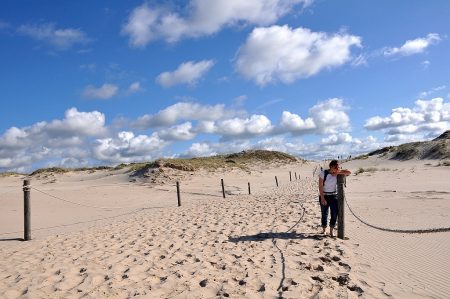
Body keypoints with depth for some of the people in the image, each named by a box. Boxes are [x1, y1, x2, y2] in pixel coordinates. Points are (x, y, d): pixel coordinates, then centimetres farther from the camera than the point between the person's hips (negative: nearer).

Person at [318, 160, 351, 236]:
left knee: (334, 214, -5)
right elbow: (320, 186, -14)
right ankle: (324, 230, 22)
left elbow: (349, 172, -13)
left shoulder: (337, 173, -5)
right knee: (324, 214, 6)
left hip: (334, 196, 2)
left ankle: (331, 231, 7)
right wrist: (322, 198, -17)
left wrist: (338, 172, -21)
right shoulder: (323, 173, -15)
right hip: (324, 196, -2)